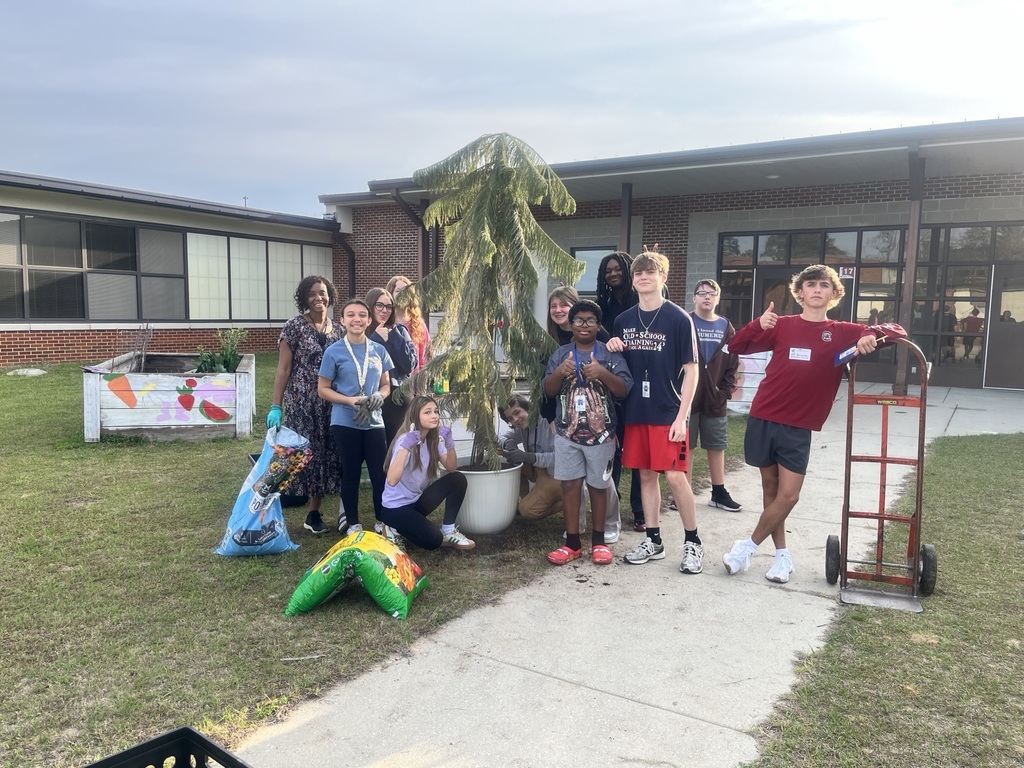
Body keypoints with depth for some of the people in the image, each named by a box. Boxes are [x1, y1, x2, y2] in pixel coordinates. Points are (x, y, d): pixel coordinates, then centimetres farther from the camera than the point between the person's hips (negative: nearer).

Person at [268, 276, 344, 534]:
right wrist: (275, 406, -11)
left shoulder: (337, 330, 10)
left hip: (330, 404, 5)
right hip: (300, 403, -5)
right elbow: (283, 369, -6)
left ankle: (314, 512, 18)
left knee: (326, 455, 6)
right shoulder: (294, 326, -4)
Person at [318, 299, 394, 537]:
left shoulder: (378, 350, 5)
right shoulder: (334, 352, -4)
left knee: (380, 473, 2)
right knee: (351, 474, 8)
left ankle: (383, 523, 18)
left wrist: (378, 397, -10)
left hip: (374, 422, 2)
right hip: (345, 423, -2)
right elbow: (323, 389, -2)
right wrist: (350, 400, -16)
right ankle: (353, 524, 22)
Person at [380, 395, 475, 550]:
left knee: (458, 479, -13)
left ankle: (448, 531, -1)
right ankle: (396, 530, 3)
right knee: (433, 539, -26)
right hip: (396, 507, -7)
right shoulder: (405, 439, -24)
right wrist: (406, 447, -45)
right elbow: (392, 480, -37)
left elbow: (451, 468, -5)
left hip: (417, 500, 7)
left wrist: (449, 443, -21)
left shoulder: (434, 438, 0)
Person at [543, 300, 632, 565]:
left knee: (598, 486, 8)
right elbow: (548, 390, 1)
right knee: (570, 485, 4)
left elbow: (624, 390, -8)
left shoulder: (610, 354, -1)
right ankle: (572, 543, 14)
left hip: (601, 434, -1)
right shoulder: (560, 354, 5)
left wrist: (603, 374, -25)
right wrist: (559, 373, -19)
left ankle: (598, 541, 21)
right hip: (567, 434, 2)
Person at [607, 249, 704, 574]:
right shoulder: (623, 320, 8)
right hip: (635, 412, 5)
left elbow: (690, 370, -7)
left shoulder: (679, 319, -6)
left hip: (668, 413, -5)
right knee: (646, 475, 10)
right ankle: (653, 540, 23)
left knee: (675, 476, -5)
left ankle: (693, 542, 13)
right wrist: (611, 349, -7)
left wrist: (681, 416, -12)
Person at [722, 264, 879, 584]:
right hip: (763, 417, 0)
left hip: (799, 427, 0)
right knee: (770, 487, 9)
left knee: (788, 495, -4)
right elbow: (735, 347, 0)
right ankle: (782, 554, 24)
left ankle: (748, 546, 15)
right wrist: (758, 325, -19)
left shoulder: (843, 332, 3)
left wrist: (871, 337, -22)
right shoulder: (782, 326, 3)